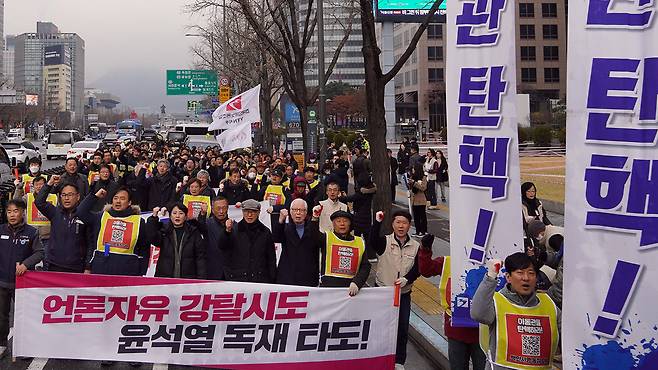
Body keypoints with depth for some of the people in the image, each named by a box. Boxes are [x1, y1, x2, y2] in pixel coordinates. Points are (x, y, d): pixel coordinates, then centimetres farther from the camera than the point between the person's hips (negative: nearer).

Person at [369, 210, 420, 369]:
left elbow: (417, 269, 2)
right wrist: (377, 223, -38)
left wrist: (406, 279, -15)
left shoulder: (415, 246, 2)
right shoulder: (384, 242, -7)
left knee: (402, 329, 8)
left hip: (404, 294, 2)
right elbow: (371, 243, -28)